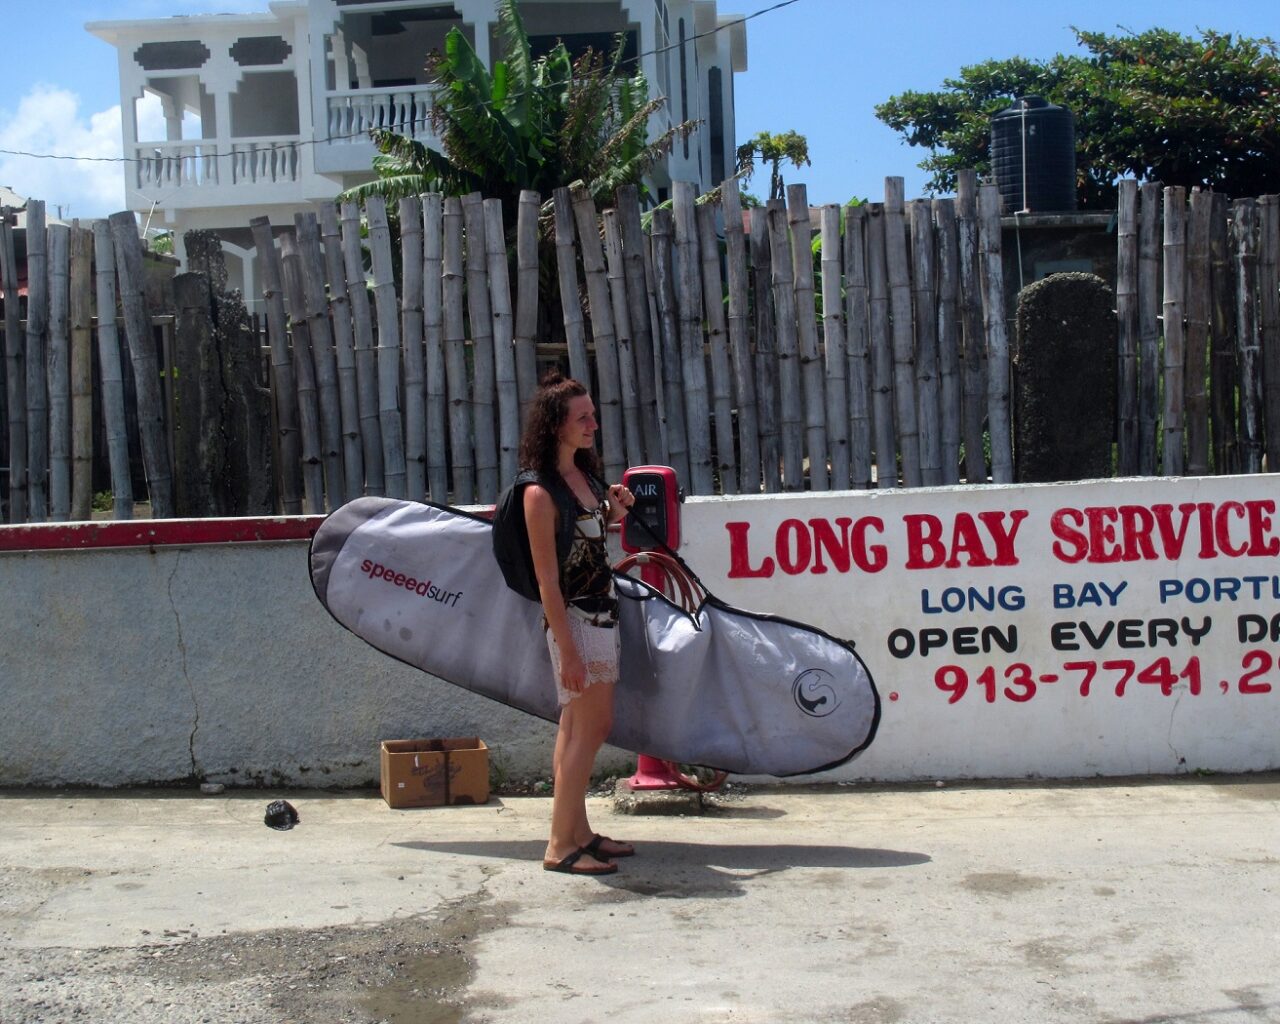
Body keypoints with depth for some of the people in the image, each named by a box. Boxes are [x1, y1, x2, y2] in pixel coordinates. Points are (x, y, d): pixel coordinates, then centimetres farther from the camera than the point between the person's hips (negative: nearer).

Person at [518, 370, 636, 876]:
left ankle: (577, 832, 19)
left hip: (602, 614, 8)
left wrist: (614, 511, 4)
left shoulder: (585, 475, 8)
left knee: (576, 727, 12)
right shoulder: (541, 492, -17)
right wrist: (568, 652, -20)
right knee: (593, 725, -6)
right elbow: (548, 580, -19)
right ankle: (561, 844, 0)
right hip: (575, 620, -8)